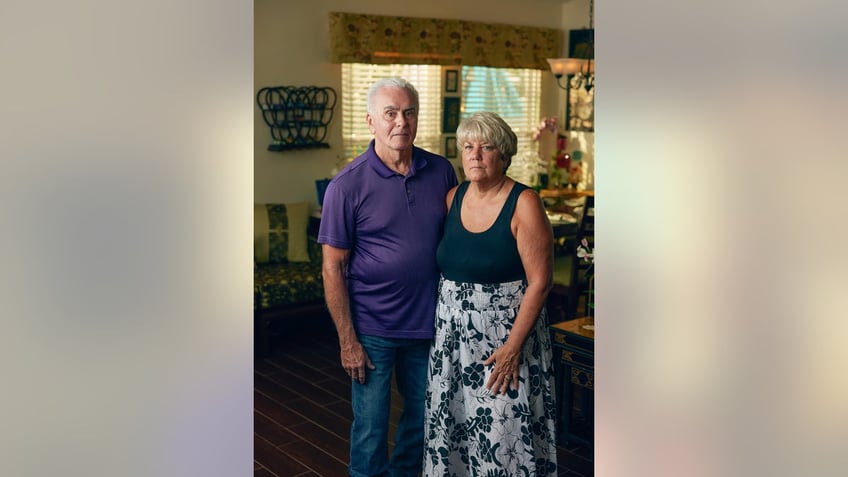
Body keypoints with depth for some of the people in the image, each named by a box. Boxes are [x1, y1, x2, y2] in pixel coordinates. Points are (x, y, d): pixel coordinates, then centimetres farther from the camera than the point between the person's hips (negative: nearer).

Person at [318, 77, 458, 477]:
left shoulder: (441, 171, 0)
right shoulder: (347, 185, -11)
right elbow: (333, 267, -9)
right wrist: (347, 340, -11)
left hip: (429, 322, 4)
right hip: (373, 330, -4)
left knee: (423, 418, 18)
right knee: (370, 428, 7)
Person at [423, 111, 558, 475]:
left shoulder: (523, 204, -12)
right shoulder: (453, 198, 5)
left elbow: (539, 281, -14)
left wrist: (513, 346, -17)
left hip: (505, 335, -5)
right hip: (452, 333, 5)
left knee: (503, 429, 1)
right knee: (452, 424, 13)